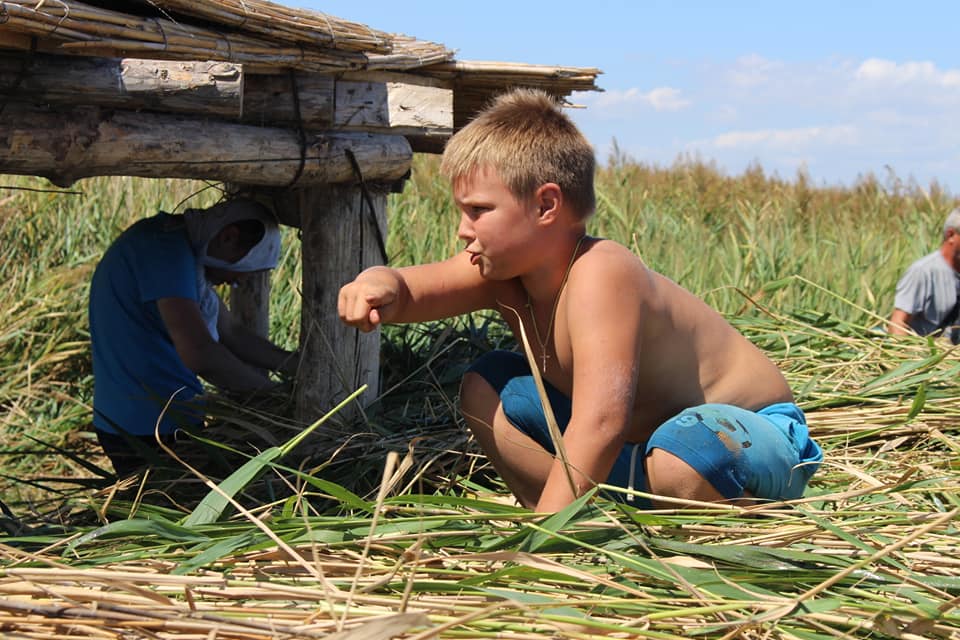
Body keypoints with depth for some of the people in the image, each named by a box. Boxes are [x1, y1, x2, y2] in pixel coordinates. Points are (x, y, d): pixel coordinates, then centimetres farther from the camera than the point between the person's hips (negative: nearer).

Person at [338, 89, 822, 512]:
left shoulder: (599, 274, -31)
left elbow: (598, 426, -40)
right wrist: (383, 285, -40)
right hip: (641, 432, 8)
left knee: (683, 454, -43)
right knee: (484, 389, 2)